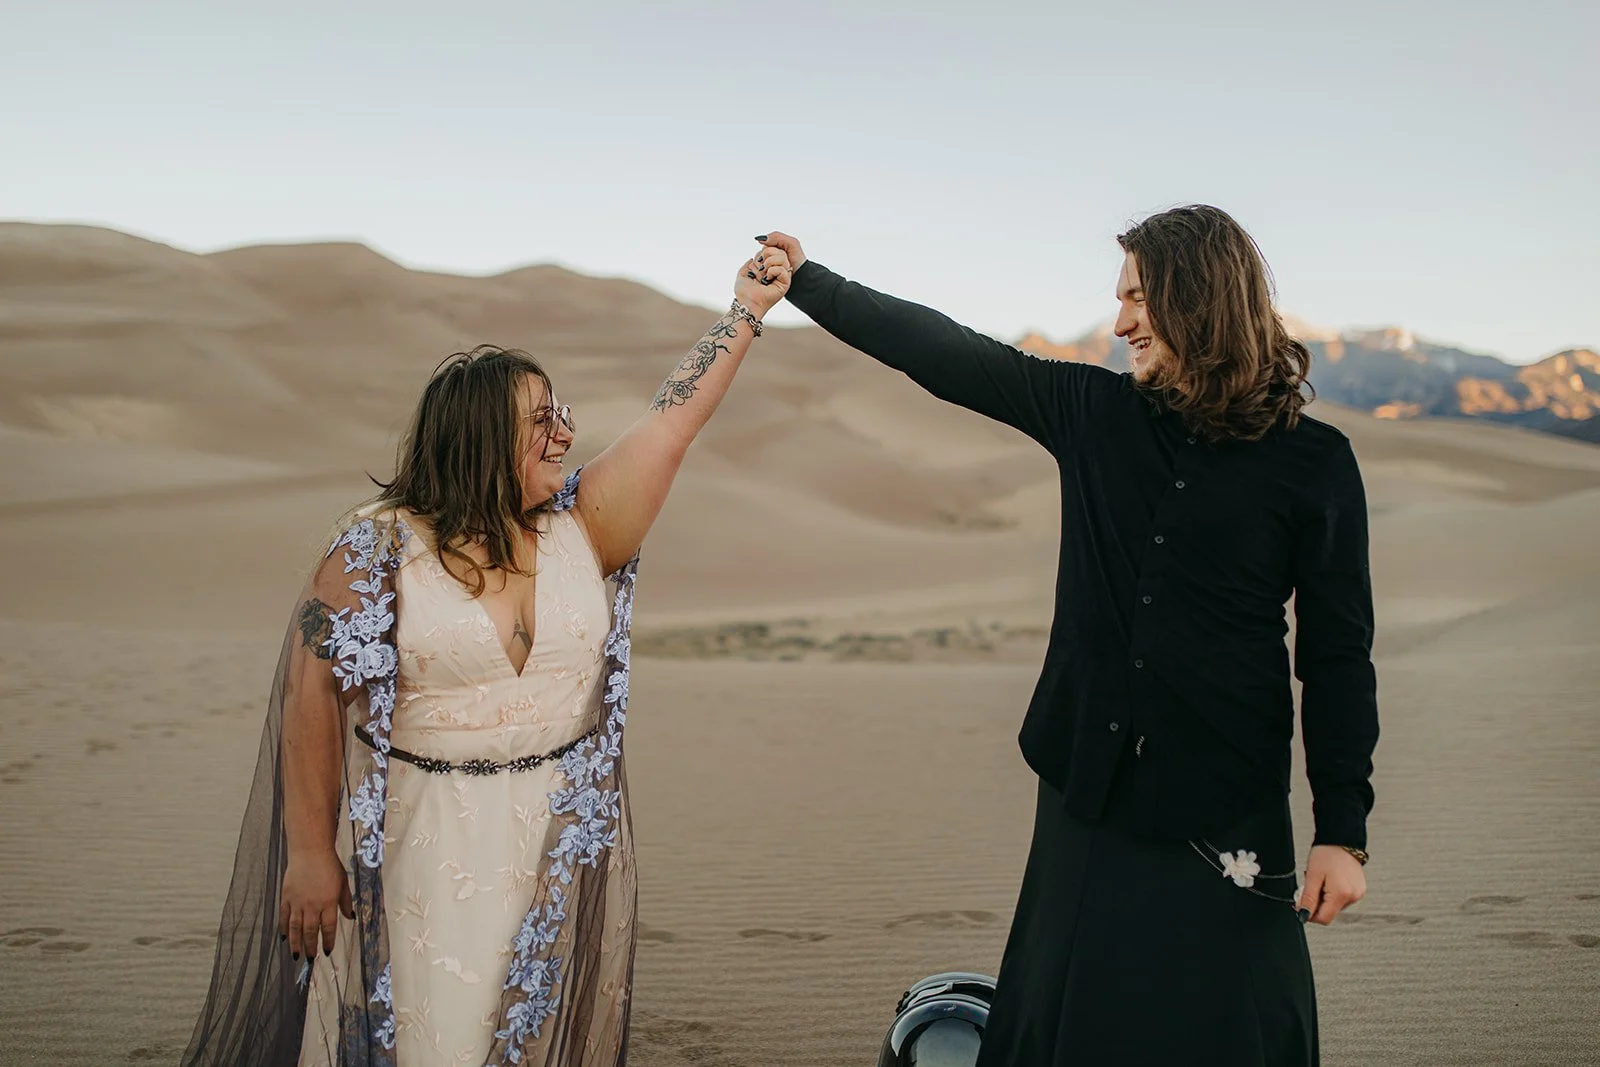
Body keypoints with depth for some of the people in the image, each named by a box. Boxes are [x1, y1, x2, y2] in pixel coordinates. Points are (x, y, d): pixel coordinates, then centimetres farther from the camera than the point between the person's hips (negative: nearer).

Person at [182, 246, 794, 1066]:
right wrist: (311, 854, -10)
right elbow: (314, 697, -9)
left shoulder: (582, 529, 1)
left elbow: (673, 419, 1)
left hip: (568, 843, 4)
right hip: (425, 850, -4)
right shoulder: (380, 549, -10)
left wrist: (747, 309, 1)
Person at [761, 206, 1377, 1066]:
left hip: (1223, 811, -3)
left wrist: (1342, 831, -7)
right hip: (1089, 796, 3)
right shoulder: (1093, 413, 3)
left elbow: (1337, 657, -4)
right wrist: (806, 281, 14)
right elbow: (947, 356, 9)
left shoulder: (1312, 462, -5)